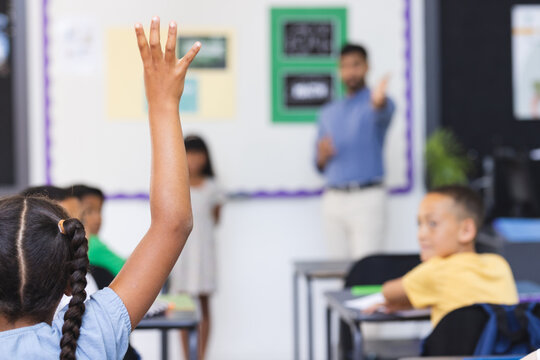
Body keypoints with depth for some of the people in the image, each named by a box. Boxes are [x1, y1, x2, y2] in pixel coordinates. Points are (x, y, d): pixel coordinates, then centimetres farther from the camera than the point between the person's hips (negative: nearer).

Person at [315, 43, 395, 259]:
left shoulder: (376, 103, 2)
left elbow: (382, 114, -25)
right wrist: (322, 156, -4)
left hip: (366, 198, -5)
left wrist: (378, 101, -49)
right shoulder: (328, 113, 18)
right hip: (333, 199, 5)